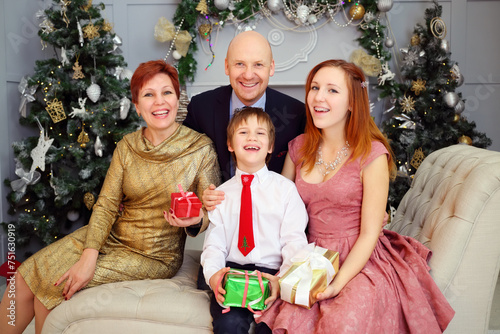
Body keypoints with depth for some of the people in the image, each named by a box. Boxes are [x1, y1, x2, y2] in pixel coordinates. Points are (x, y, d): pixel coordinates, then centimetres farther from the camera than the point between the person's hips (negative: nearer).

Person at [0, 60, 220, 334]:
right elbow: (106, 205, -4)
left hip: (153, 256, -4)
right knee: (25, 278, -7)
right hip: (111, 236, 4)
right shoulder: (127, 146, -1)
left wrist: (194, 219, -30)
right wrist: (89, 256, -17)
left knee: (54, 284, -12)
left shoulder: (202, 149, -12)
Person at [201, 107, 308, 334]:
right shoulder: (221, 193, 13)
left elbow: (295, 241, -1)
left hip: (271, 272, -1)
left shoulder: (285, 188, 6)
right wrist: (213, 274, -14)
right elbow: (214, 244, 8)